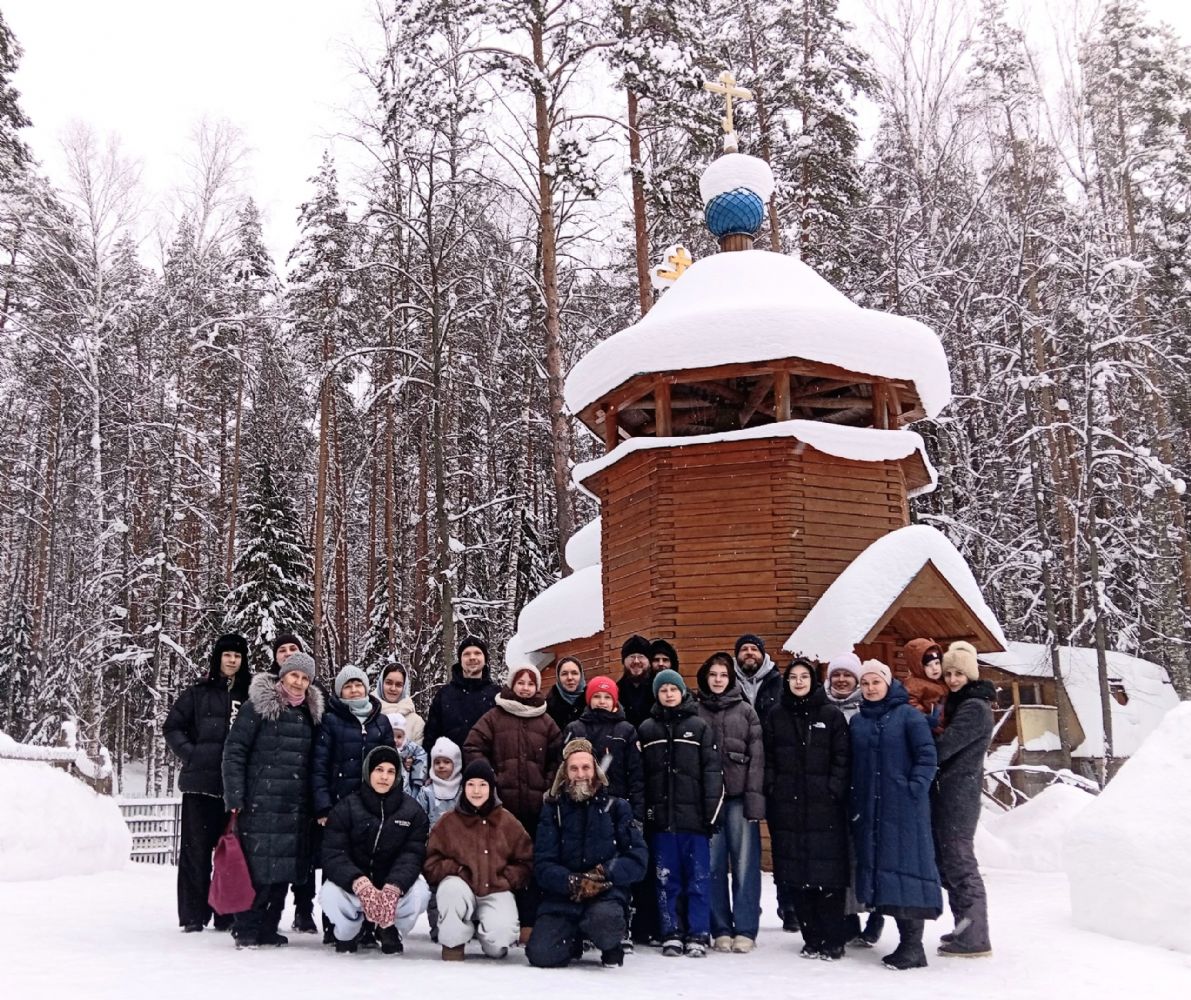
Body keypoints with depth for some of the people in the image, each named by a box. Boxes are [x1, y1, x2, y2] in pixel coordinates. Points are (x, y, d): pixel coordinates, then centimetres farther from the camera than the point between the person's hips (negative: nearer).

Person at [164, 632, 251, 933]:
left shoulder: (251, 697, 7)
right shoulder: (198, 694, 4)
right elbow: (172, 727, 6)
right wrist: (190, 754, -6)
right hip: (201, 783, -1)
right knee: (196, 848, 2)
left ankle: (227, 913, 13)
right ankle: (193, 914, 9)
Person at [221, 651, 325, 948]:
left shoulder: (310, 713, 14)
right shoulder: (257, 706, -4)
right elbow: (234, 751, -7)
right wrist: (234, 798, -12)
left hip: (295, 808, 6)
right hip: (261, 804, -5)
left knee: (284, 868, 7)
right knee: (257, 867, -6)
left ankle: (268, 928, 18)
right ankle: (246, 930, 6)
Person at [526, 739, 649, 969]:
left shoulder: (616, 807, 5)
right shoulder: (553, 809, 7)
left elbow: (638, 859, -3)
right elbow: (543, 865, -1)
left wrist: (604, 874, -18)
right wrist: (573, 883, -20)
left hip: (606, 892, -1)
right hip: (562, 894, 2)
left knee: (603, 918, -36)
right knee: (541, 955, -21)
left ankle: (612, 949, 2)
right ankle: (574, 938, 16)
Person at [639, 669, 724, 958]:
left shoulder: (700, 727, 5)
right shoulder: (646, 729, 10)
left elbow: (713, 773, 1)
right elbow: (638, 774, 8)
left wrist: (711, 812, -6)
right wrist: (642, 812, 1)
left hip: (693, 816, -1)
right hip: (660, 817, 2)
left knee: (698, 878, 1)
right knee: (666, 880, 5)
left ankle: (698, 935, 8)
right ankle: (671, 934, 13)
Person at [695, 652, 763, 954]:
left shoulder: (745, 711, 7)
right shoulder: (695, 711, 8)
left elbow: (757, 757, 1)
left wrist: (754, 799, -8)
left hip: (739, 796, -1)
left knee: (745, 863, -1)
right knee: (714, 865, 3)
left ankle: (745, 930, 7)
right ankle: (721, 930, 13)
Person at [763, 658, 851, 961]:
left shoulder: (832, 715, 4)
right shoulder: (776, 717, 11)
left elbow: (843, 758, 1)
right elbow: (768, 760, 10)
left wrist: (834, 790, -8)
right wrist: (773, 791, 0)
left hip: (825, 808, -2)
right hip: (787, 808, 3)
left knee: (828, 873, -4)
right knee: (796, 875, 4)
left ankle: (833, 940, 6)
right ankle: (812, 939, 14)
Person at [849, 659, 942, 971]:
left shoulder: (908, 715, -1)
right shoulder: (857, 722, 13)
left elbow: (927, 755, -6)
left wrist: (916, 789, -14)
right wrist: (854, 802, 7)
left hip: (903, 807, -5)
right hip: (869, 808, 5)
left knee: (905, 864, -8)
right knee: (880, 865, 4)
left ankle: (913, 945, -4)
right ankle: (906, 940, 13)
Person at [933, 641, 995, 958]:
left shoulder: (975, 708, -14)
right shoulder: (955, 703, 17)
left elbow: (943, 747, -19)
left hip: (958, 795, -10)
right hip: (945, 793, 10)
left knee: (959, 864, -6)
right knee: (946, 862, 15)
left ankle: (975, 939, 0)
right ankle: (967, 929, 24)